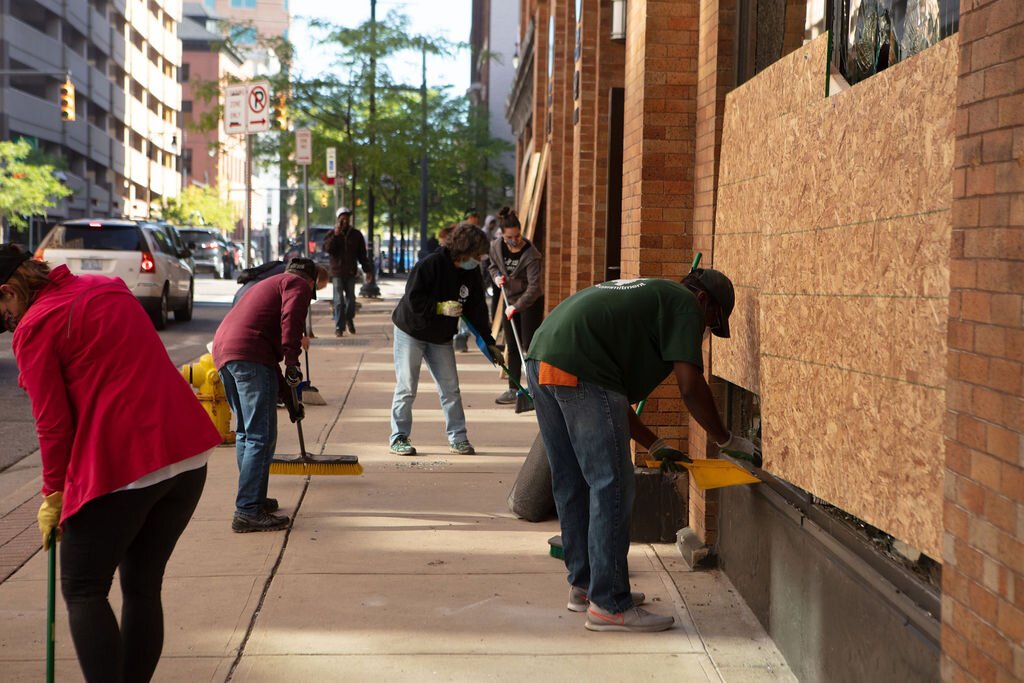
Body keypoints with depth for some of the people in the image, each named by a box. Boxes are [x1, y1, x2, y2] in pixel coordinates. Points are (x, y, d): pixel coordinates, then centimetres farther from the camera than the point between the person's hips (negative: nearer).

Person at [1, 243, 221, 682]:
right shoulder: (107, 286, 16)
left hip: (119, 466, -7)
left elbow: (53, 423, -5)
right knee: (144, 587, 16)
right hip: (188, 452, 7)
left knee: (83, 592, 8)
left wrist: (53, 494, 7)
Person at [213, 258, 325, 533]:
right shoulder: (298, 284, 9)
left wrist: (279, 379, 41)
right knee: (261, 436, -10)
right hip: (250, 354, -10)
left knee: (245, 431, 20)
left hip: (222, 350, 10)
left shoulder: (268, 284, 36)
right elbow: (291, 317, -12)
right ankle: (248, 511, -14)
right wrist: (292, 361, -14)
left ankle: (252, 499, 29)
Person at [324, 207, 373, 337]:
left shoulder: (356, 235, 5)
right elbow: (327, 249, -15)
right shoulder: (332, 234, 2)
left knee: (351, 299, 7)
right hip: (337, 272, -2)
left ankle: (349, 320, 31)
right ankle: (339, 327, -4)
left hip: (351, 272, 2)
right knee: (339, 301, -6)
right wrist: (335, 235, -21)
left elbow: (362, 254, 7)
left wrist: (368, 270, 4)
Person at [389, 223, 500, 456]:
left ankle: (457, 437, 12)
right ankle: (399, 437, 7)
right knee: (406, 388, -2)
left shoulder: (472, 273, -3)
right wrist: (441, 308, -28)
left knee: (451, 388, 4)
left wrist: (489, 341, 1)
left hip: (441, 337, 6)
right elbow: (412, 299, -23)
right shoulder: (431, 265, -22)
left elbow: (476, 309, 3)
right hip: (411, 332, -6)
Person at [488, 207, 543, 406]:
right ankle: (513, 389, 16)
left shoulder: (531, 255, -25)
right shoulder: (496, 247, -7)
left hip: (531, 302, -6)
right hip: (510, 300, 6)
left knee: (529, 346, -7)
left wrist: (517, 306, -32)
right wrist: (496, 276, -7)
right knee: (512, 347, 9)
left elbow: (534, 286, -28)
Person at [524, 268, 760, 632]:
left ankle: (584, 584, 30)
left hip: (540, 358, 10)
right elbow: (691, 387, -3)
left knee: (572, 484, 18)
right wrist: (727, 440, 11)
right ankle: (609, 605, 1)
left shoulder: (644, 295, 33)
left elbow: (613, 397, 33)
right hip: (579, 369, -10)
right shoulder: (684, 304, 8)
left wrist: (655, 445, 33)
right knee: (611, 485, -3)